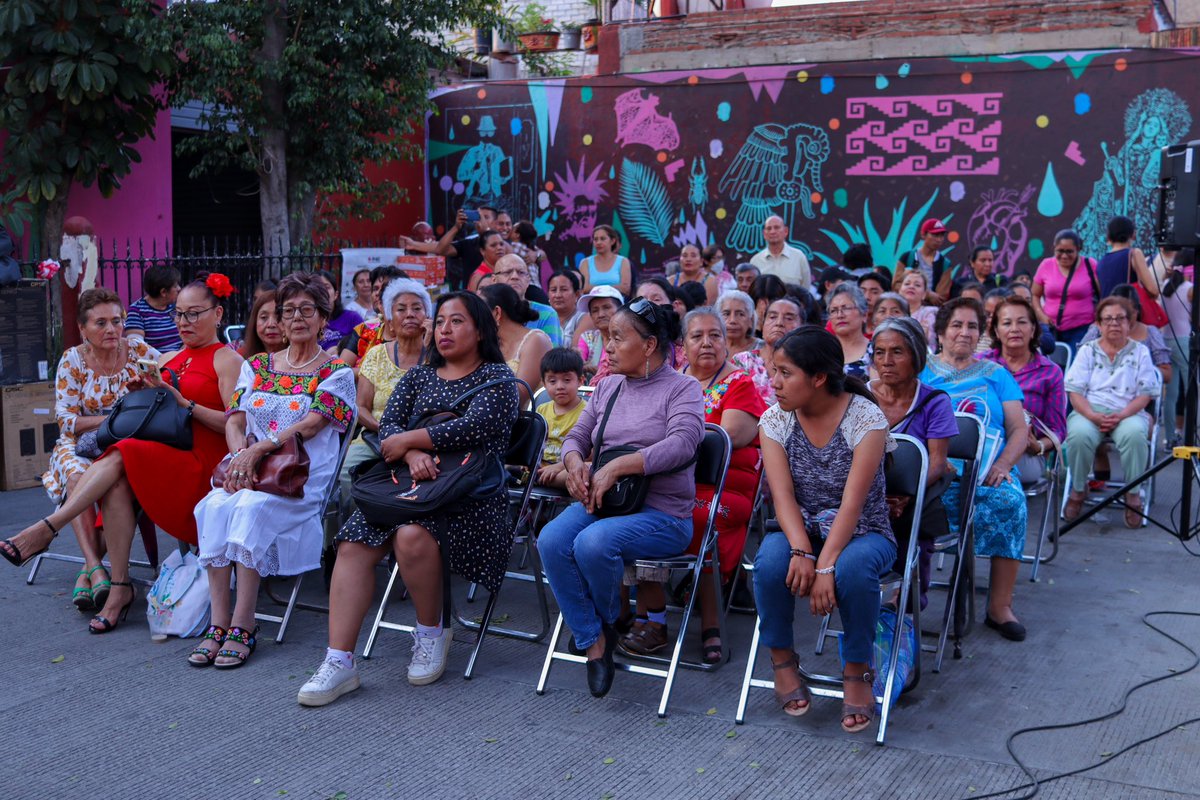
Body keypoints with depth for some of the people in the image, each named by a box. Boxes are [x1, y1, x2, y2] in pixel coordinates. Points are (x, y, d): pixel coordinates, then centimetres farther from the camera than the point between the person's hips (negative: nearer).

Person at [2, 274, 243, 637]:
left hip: (202, 464, -6)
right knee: (117, 483, -28)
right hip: (160, 461, 6)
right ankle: (120, 587, -27)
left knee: (119, 458, -29)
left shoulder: (227, 360, 2)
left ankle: (45, 529, -27)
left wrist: (184, 402, -14)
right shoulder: (168, 360, 24)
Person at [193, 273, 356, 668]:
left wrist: (259, 450, -18)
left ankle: (243, 625, -30)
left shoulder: (336, 372, 7)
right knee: (215, 505, -29)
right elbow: (235, 420, 12)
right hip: (249, 469, 4)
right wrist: (240, 455, -11)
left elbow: (311, 425, -7)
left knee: (253, 507, -34)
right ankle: (218, 623, -27)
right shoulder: (256, 366, 21)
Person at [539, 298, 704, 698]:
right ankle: (594, 642, -11)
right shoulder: (608, 387, 17)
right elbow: (577, 436, 19)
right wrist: (574, 463, -7)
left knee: (593, 543, -33)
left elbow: (681, 444, -19)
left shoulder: (683, 388, -2)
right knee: (551, 541, -24)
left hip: (662, 512, -6)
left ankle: (609, 621, 0)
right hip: (599, 500, 6)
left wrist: (617, 466, -24)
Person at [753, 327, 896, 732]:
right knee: (770, 559, -31)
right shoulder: (775, 419, -3)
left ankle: (858, 669, -13)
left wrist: (826, 564, -33)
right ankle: (782, 658, -7)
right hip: (800, 530, 3)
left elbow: (853, 501, -22)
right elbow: (783, 495, -13)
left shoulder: (865, 417, -15)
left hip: (861, 532, -2)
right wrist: (801, 551, -31)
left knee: (853, 567, -37)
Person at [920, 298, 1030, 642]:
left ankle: (1000, 605, -22)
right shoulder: (922, 374, 18)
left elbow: (1019, 429, 12)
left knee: (1010, 499, -32)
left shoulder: (996, 375, 21)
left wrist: (1002, 464, -8)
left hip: (987, 470, 1)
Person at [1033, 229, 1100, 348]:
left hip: (1082, 330, -2)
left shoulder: (1090, 266, 0)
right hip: (1051, 329, 2)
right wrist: (1042, 316, -1)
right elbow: (1035, 295, 14)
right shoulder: (1046, 266, 6)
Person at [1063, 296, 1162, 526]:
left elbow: (1145, 394, 4)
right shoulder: (1087, 350, 12)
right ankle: (1078, 489, -12)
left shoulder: (1140, 352, 11)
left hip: (1128, 413, 0)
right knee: (1079, 434, -36)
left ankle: (1133, 494, -17)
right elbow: (1075, 391, 3)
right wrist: (1093, 416, -17)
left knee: (1134, 434, -38)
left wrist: (1122, 416, -15)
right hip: (1089, 411, 0)